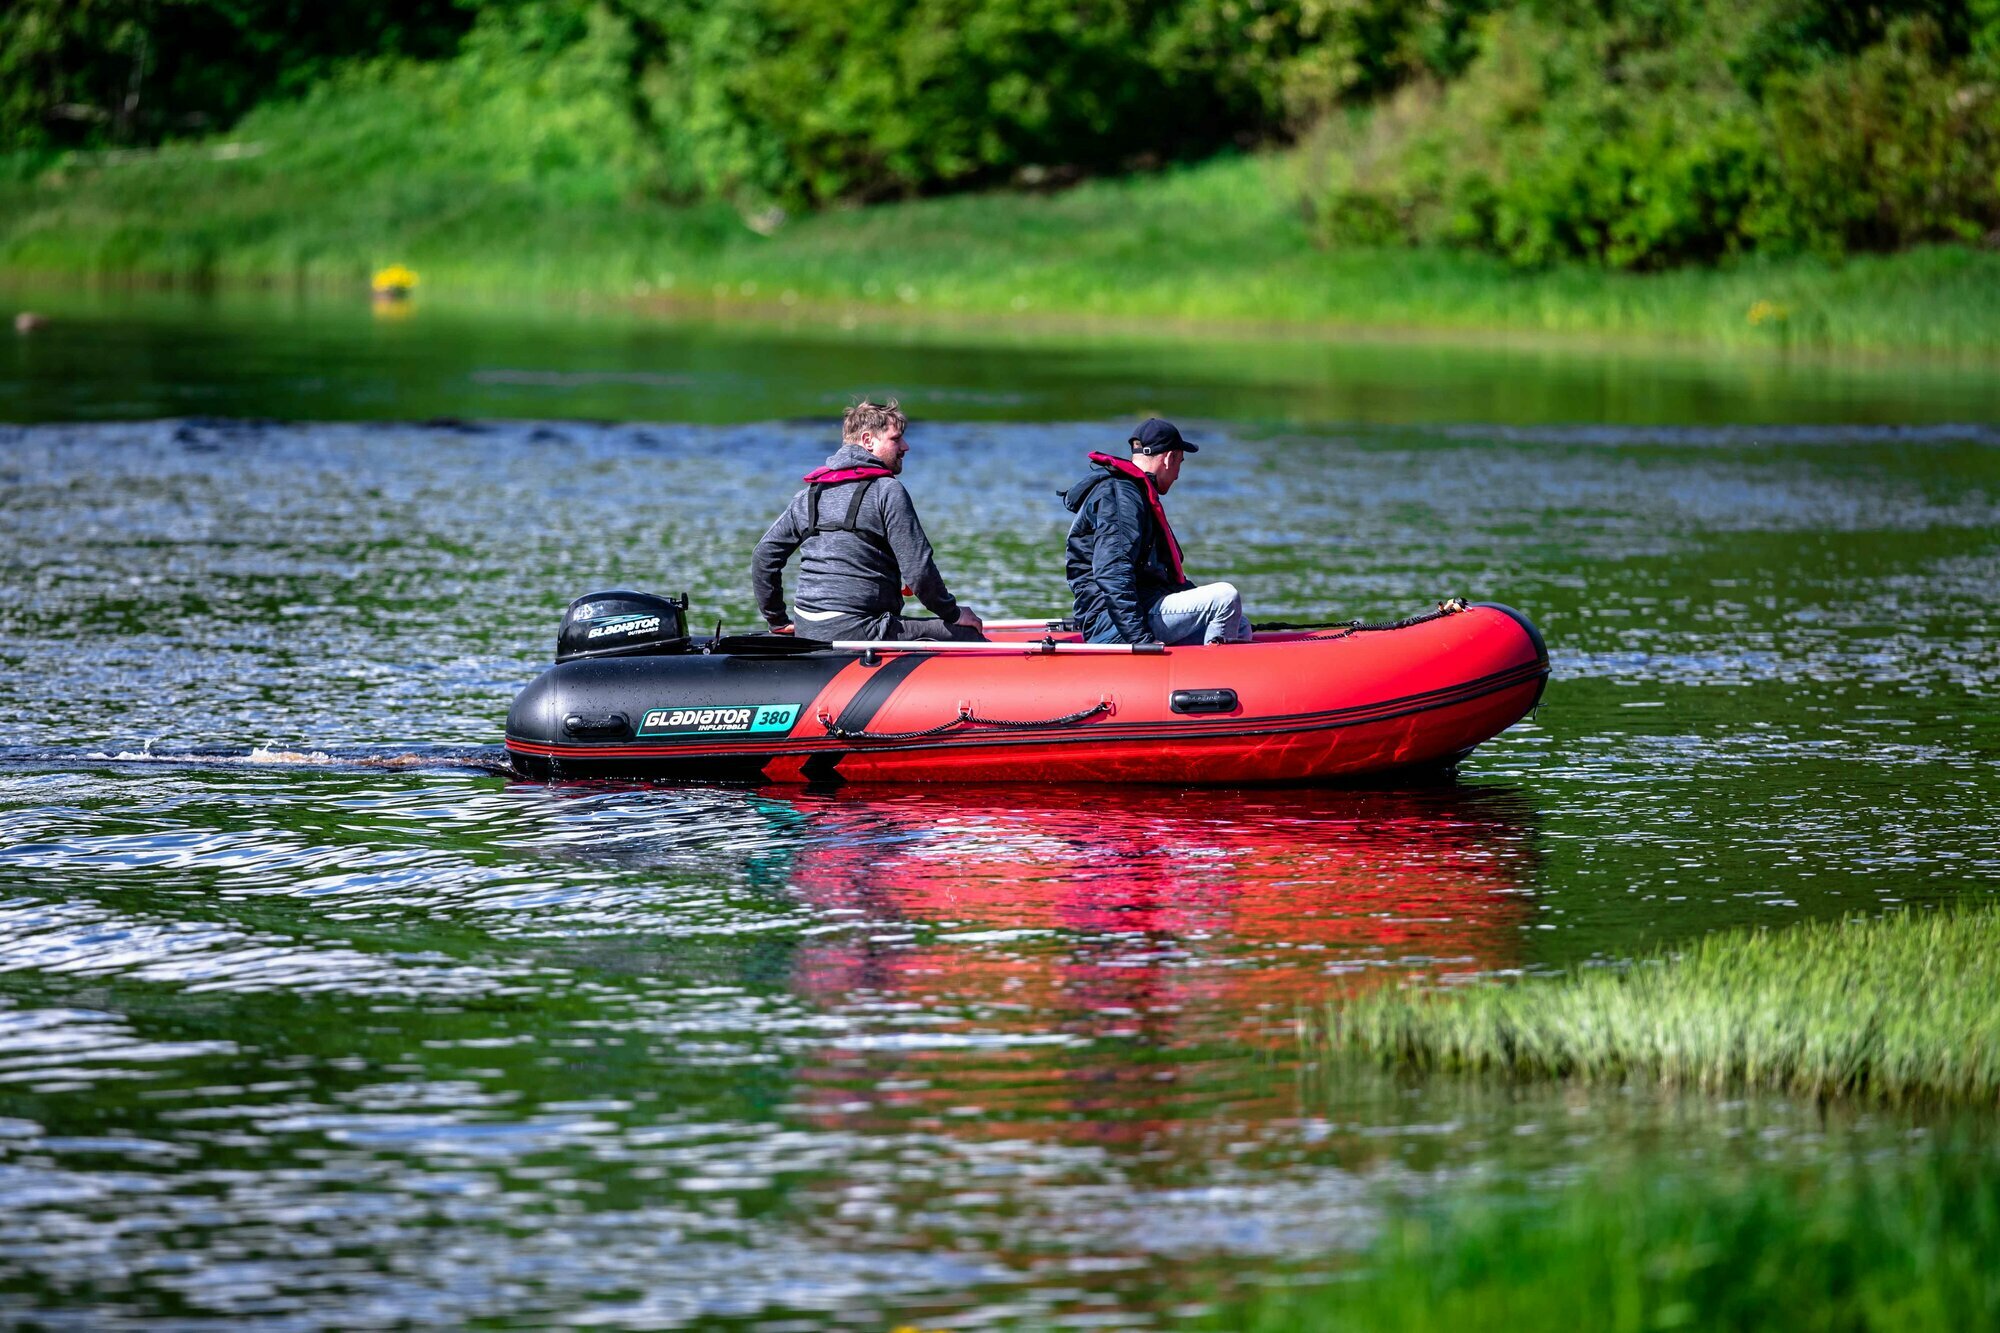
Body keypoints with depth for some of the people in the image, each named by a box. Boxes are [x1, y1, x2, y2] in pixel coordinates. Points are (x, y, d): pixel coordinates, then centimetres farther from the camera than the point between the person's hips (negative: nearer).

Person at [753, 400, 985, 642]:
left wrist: (777, 621, 25)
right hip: (858, 632, -8)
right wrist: (953, 613, 3)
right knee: (969, 637, -4)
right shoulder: (888, 490, -6)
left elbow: (764, 557, 17)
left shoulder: (808, 495, 15)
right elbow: (918, 570, -11)